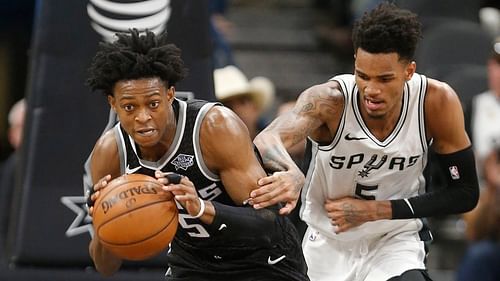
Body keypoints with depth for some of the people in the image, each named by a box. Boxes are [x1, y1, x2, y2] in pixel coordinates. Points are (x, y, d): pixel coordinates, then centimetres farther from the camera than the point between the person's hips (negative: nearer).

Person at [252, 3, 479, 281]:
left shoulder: (437, 101, -19)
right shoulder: (330, 100, -25)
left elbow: (465, 193, -9)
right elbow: (268, 140, -44)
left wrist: (374, 210, -18)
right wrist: (291, 175, -69)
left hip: (396, 244, 0)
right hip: (326, 244, 0)